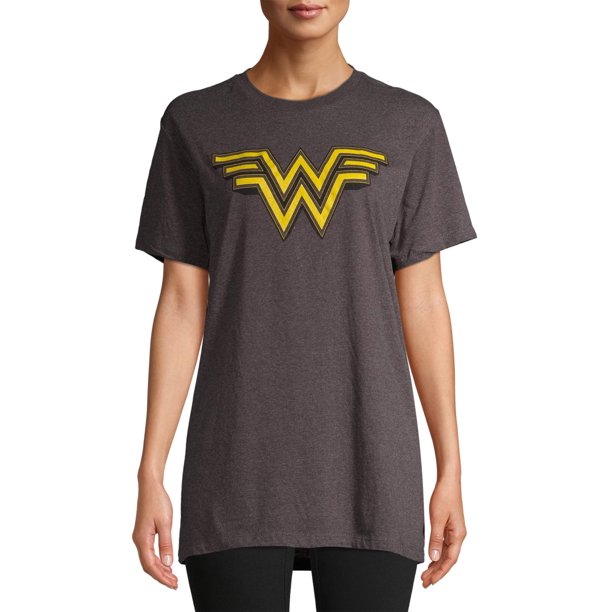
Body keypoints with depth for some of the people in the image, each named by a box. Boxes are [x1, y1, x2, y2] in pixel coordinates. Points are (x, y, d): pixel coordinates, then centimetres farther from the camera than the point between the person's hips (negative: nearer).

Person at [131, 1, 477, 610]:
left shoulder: (410, 125, 3)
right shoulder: (195, 125, 3)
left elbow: (423, 303, 4)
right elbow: (182, 304, 1)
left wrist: (451, 470, 2)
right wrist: (150, 476, -3)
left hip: (370, 470, 0)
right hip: (237, 477, 0)